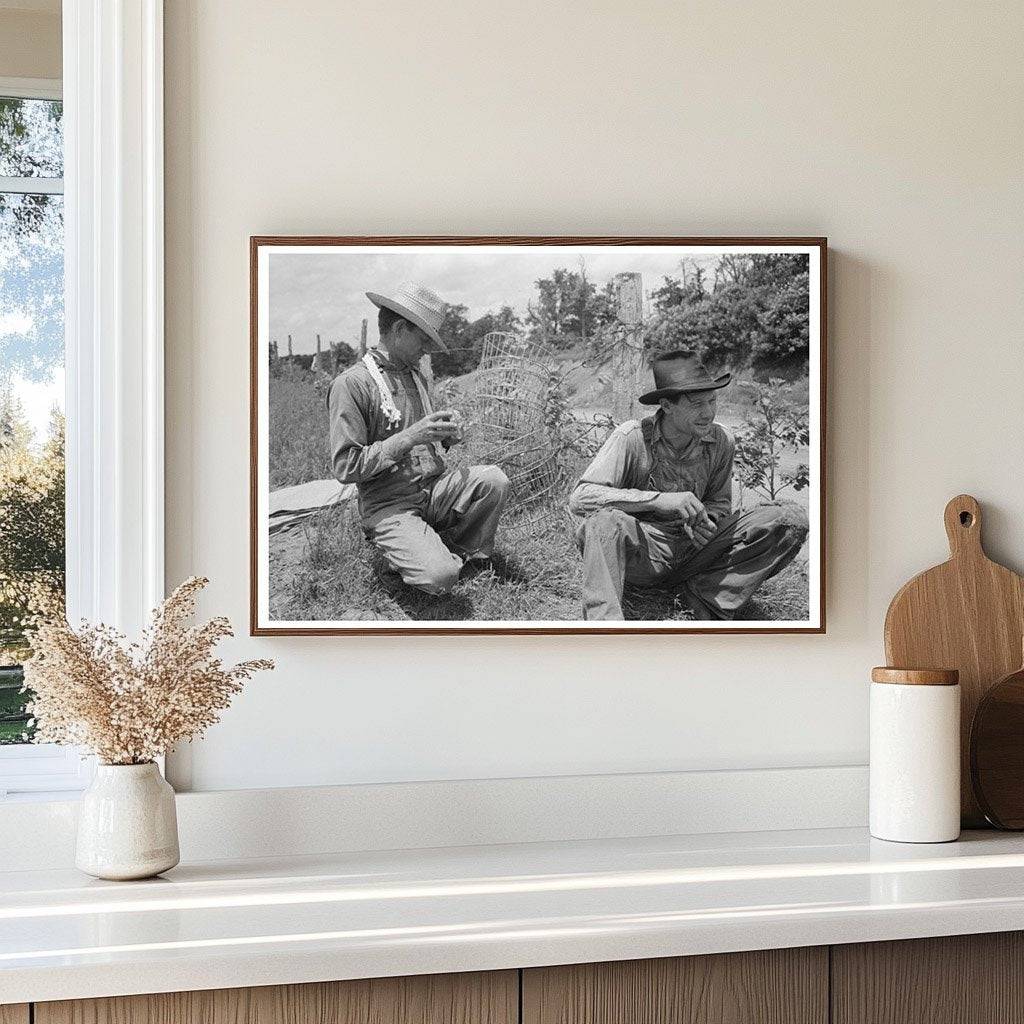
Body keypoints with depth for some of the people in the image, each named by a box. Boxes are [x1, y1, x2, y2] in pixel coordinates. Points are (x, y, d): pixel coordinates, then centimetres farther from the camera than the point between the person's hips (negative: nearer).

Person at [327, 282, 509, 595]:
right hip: (389, 504, -7)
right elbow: (346, 467, -17)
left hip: (434, 487, 7)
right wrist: (410, 437, -21)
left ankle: (467, 552, 5)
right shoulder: (351, 384, -12)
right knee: (440, 576, -27)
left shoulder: (417, 377, 14)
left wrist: (447, 435, 0)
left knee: (495, 480, -20)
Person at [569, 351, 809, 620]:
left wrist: (706, 522, -14)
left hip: (697, 549, 4)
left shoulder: (720, 441, 0)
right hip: (644, 550, -4)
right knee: (602, 520, -38)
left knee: (792, 520, -12)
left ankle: (706, 594, -16)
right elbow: (579, 498, -22)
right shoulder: (632, 437, -12)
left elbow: (720, 504, 13)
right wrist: (659, 499, -31)